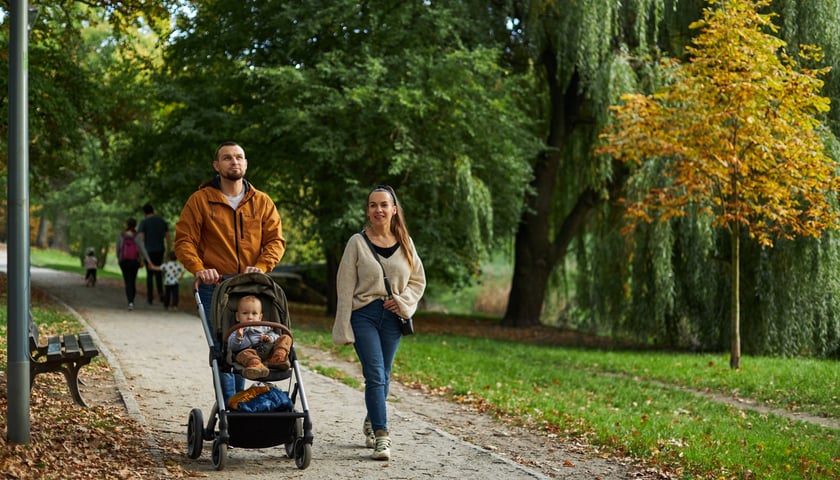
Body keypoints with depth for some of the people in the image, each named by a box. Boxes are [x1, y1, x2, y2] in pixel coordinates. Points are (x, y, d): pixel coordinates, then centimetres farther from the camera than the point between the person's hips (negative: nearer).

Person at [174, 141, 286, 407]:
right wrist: (198, 269, -17)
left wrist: (261, 267, -11)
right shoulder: (200, 200, 5)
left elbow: (275, 240, 8)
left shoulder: (262, 202, 12)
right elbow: (184, 241, 1)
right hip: (214, 288, -2)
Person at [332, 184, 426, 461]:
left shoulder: (405, 243, 7)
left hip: (392, 316, 3)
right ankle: (381, 437, -11)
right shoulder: (358, 242, -2)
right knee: (375, 375, -11)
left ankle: (371, 424, 32)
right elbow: (345, 287, -3)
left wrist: (403, 301, -6)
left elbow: (418, 280, 15)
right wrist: (344, 328, -7)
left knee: (383, 376, 11)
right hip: (364, 314, -3)